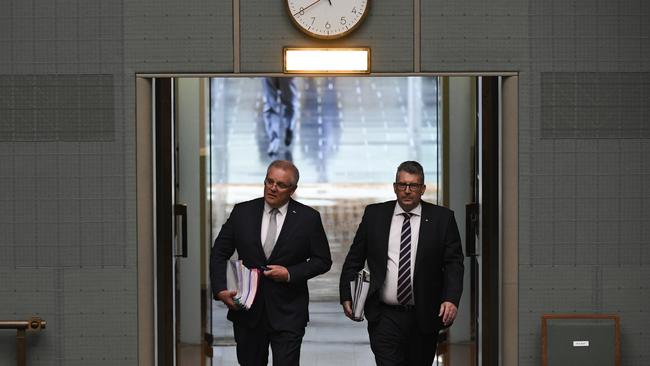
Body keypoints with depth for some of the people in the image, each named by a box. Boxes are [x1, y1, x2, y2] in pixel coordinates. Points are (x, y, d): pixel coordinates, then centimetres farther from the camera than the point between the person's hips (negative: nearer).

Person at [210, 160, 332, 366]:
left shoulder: (308, 218, -2)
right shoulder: (242, 212, 3)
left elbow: (323, 261, 2)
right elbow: (219, 253, 7)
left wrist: (290, 273, -13)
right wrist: (220, 290, -8)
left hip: (288, 315, -2)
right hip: (247, 310, 3)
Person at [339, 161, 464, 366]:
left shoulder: (442, 218, 2)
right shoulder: (374, 214, 5)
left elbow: (454, 262, -2)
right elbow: (354, 259, 10)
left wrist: (451, 299, -16)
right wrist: (346, 295, 2)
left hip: (424, 318, 1)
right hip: (384, 317, 0)